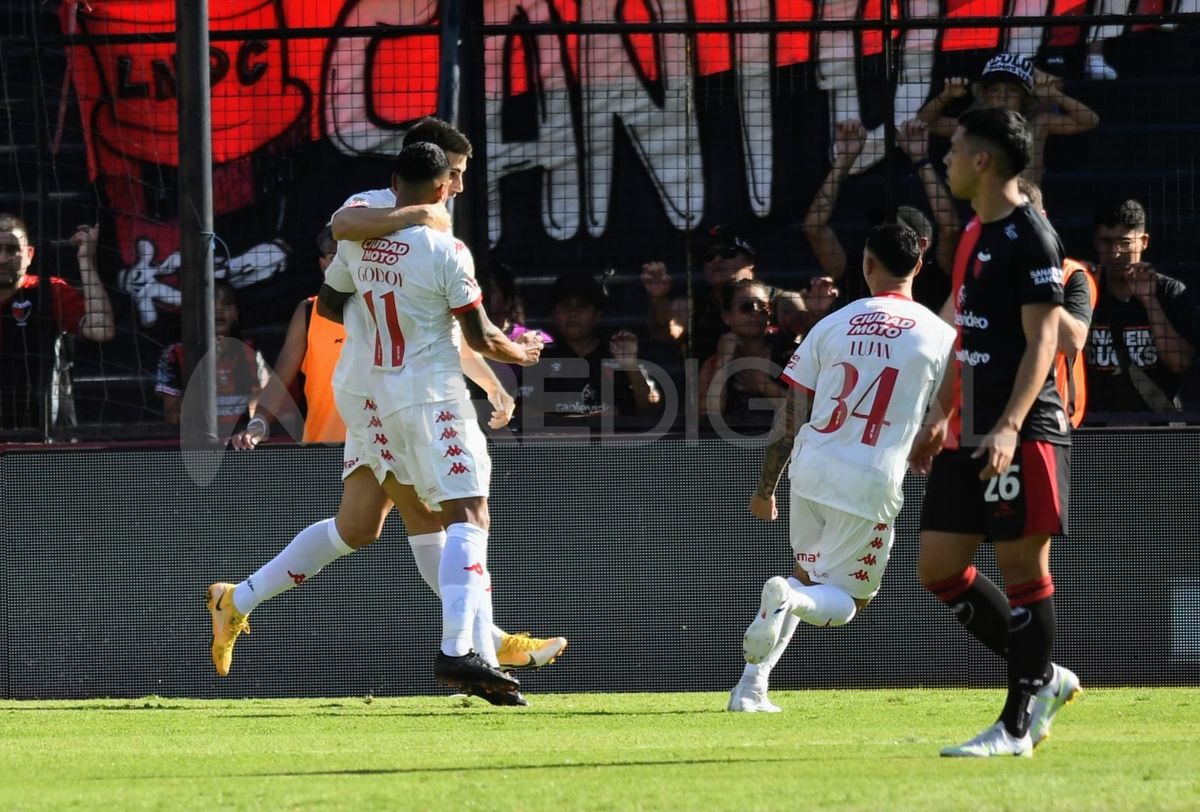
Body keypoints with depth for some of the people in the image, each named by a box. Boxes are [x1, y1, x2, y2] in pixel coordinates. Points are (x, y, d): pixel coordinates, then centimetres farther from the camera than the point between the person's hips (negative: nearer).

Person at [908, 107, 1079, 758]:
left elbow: (1041, 340, -17)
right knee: (937, 567, 8)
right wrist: (941, 417, 25)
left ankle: (1017, 726, 0)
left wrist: (1010, 426, -26)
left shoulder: (1030, 236, -11)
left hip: (1021, 434, -10)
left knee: (1022, 569, -4)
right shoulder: (975, 234, 16)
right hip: (968, 436, 10)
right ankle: (1043, 678, 17)